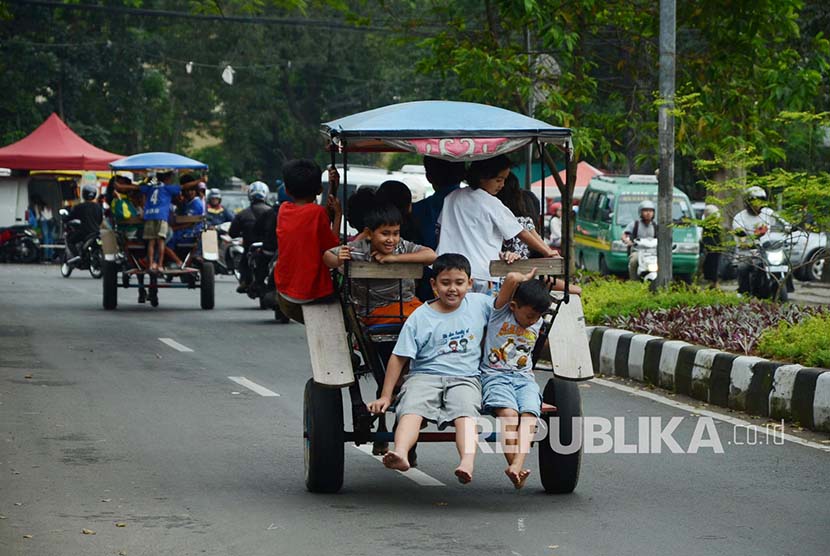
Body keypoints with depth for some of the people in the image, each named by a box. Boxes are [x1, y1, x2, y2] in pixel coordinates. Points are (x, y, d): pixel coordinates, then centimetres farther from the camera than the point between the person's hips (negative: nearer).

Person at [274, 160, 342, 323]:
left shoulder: (283, 209, 2)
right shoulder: (317, 212, -15)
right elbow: (332, 248, -7)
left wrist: (332, 188, 10)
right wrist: (338, 214, -1)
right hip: (313, 294, -6)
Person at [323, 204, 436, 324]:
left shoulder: (403, 246, -10)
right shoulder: (358, 249, -15)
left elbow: (431, 256, -22)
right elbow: (328, 256, -1)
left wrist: (395, 258, -25)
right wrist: (339, 261, -27)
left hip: (407, 300, 4)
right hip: (375, 310, -4)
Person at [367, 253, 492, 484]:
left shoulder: (479, 304, 10)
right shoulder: (420, 317, 3)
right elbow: (399, 358, 3)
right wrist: (385, 396, 0)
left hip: (464, 378, 0)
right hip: (424, 376, 0)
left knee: (465, 412, -32)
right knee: (411, 410, -32)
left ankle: (467, 462, -55)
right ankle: (400, 454, -57)